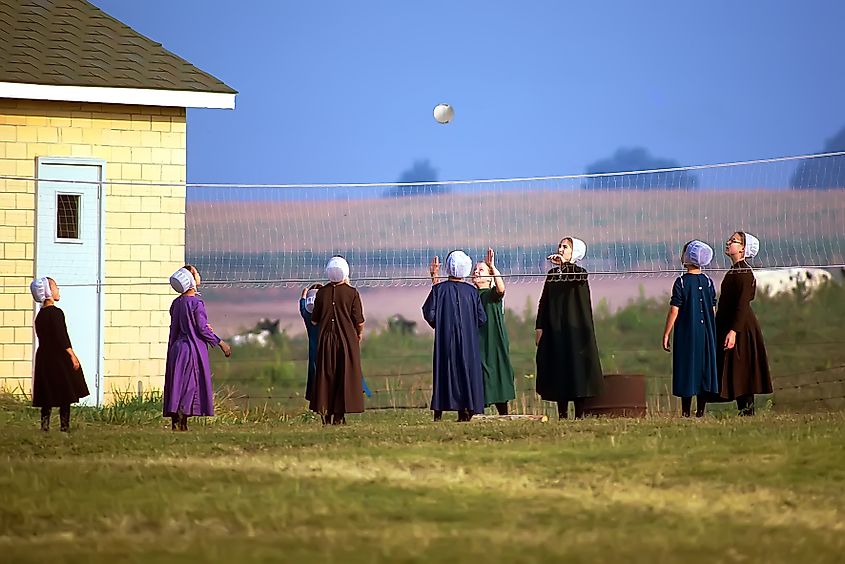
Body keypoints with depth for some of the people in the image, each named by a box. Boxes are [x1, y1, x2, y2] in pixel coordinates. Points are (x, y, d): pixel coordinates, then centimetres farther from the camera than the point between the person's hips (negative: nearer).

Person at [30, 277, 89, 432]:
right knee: (66, 396, -2)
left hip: (44, 358, 8)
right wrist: (72, 355, -14)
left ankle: (44, 427, 5)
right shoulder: (56, 313, -14)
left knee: (48, 398, 9)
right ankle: (64, 427, -4)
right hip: (59, 359, -8)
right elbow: (62, 338, -19)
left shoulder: (40, 315, 13)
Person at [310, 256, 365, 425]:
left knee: (325, 376, 8)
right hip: (347, 341, -2)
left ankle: (325, 413, 2)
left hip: (326, 341, 2)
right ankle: (339, 415, -1)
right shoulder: (351, 293, -7)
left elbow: (314, 321, 5)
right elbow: (359, 321, -7)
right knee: (345, 377, 4)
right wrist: (359, 334, 13)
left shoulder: (322, 293, -1)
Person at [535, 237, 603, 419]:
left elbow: (577, 279, -26)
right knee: (558, 369, 2)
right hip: (554, 328, 4)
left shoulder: (580, 273, 0)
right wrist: (539, 326, 5)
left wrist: (563, 264, -36)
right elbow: (544, 301, 13)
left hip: (574, 328, -4)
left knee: (576, 368, -7)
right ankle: (562, 414, 5)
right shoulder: (552, 274, 13)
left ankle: (579, 414, -5)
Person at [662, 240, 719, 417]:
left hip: (686, 333, -4)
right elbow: (713, 310, 7)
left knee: (687, 369, -1)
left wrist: (666, 335, -5)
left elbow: (674, 311, -11)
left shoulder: (681, 282, -9)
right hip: (706, 333, 4)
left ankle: (686, 412, -2)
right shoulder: (708, 282, 4)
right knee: (705, 368, 9)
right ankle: (700, 411, 9)